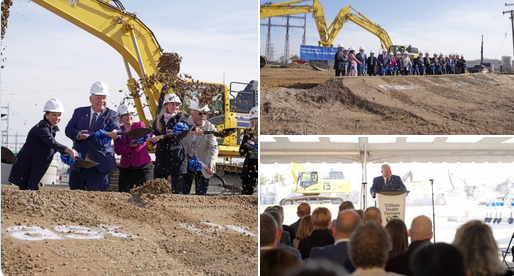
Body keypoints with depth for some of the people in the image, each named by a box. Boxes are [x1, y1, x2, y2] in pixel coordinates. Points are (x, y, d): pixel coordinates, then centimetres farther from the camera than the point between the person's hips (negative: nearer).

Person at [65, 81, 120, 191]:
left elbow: (116, 128, -16)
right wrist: (78, 135, -19)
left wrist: (114, 133, -41)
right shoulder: (79, 112, 11)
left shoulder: (112, 115, 3)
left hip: (99, 164, -3)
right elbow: (68, 130, 4)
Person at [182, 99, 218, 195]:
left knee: (201, 194, 5)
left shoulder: (210, 128, -7)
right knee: (183, 193, 4)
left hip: (203, 166, -1)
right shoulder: (185, 124, -2)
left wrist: (211, 163, -31)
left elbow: (213, 147, -16)